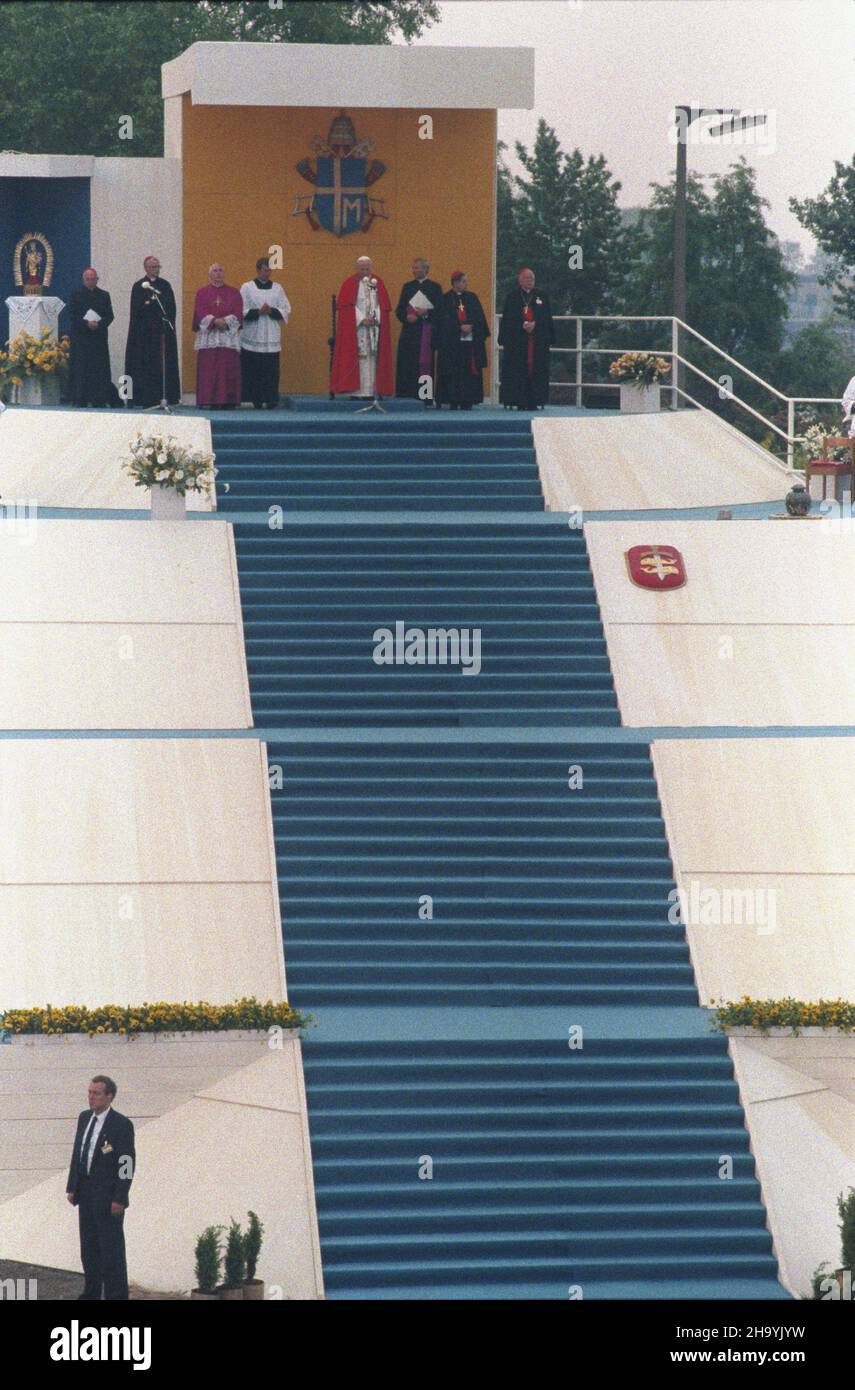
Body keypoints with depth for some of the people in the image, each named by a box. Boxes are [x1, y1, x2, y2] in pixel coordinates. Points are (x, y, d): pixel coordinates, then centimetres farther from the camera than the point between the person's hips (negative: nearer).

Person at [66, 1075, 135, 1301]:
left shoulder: (122, 1125, -13)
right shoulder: (84, 1118, 8)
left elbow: (127, 1164, -13)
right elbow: (77, 1154, 14)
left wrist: (119, 1199, -16)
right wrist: (71, 1187, 9)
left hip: (109, 1197, -7)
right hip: (86, 1194, 7)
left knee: (112, 1248, -4)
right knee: (89, 1247, 14)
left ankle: (116, 1295, 3)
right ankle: (91, 1293, 25)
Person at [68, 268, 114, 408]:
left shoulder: (104, 296, 11)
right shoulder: (76, 296, 5)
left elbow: (109, 316, 4)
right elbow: (72, 316, -3)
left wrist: (99, 324, -15)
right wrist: (87, 323, -17)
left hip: (99, 337, 2)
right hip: (81, 337, -2)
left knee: (99, 368, -2)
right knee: (81, 369, -6)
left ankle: (98, 399, -1)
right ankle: (81, 400, -6)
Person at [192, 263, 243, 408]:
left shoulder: (234, 293, 13)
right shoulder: (202, 293, 11)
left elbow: (238, 313, 2)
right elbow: (201, 312, -1)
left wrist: (225, 321, -14)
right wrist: (215, 321, -16)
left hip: (229, 335, 0)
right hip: (208, 335, 0)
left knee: (228, 369, -7)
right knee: (209, 370, -7)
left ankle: (228, 400, -7)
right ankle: (211, 401, -8)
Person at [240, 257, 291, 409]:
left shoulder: (277, 289, 11)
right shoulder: (247, 288, 5)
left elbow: (286, 311, 7)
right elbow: (241, 311, -2)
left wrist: (271, 311, -10)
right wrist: (258, 312, -14)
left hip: (271, 338, 2)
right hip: (253, 338, -2)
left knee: (271, 372, -4)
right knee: (254, 372, -4)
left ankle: (271, 401, -4)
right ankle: (256, 401, 0)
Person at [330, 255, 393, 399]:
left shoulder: (378, 284, 11)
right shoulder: (350, 284, 2)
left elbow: (383, 306, 8)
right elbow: (347, 305, -5)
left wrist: (376, 319, -9)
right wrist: (362, 319, -14)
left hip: (374, 327, 3)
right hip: (355, 327, -3)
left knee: (372, 359, -1)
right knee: (355, 359, -8)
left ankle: (369, 391, -2)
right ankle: (355, 391, -10)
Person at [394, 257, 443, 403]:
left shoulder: (434, 287, 6)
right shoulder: (408, 287, 15)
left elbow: (440, 310, 0)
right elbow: (399, 310, 12)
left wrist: (426, 313, -15)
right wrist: (406, 317, -8)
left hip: (426, 333, -3)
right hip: (409, 333, 3)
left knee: (425, 366, -6)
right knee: (406, 367, -4)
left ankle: (425, 399, -5)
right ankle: (407, 398, -3)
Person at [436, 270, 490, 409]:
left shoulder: (472, 298, 13)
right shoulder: (446, 299, 2)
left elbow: (479, 317, 6)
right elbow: (445, 320, -5)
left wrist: (470, 326, -12)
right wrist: (460, 327, -15)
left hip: (471, 340, 3)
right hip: (452, 342, -3)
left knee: (470, 371, -1)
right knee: (454, 373, -5)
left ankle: (467, 402, 1)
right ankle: (454, 402, -2)